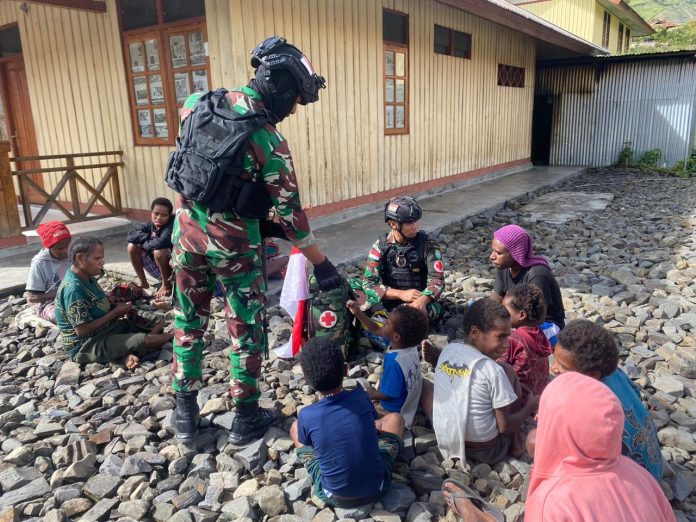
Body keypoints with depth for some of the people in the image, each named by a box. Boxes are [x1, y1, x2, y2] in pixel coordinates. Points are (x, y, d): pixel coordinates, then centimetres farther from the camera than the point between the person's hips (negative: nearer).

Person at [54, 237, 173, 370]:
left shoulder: (87, 278, 4)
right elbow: (82, 330, -26)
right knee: (143, 340, -24)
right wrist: (115, 313, -19)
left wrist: (117, 307, -5)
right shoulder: (73, 289, -25)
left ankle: (129, 354, -16)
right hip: (85, 347, -10)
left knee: (157, 322, 5)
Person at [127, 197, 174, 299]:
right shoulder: (150, 225, -2)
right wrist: (148, 237, -22)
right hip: (158, 269, 7)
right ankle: (143, 283, 6)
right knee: (132, 247, -5)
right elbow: (131, 235, -9)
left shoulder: (172, 224, -22)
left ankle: (167, 285, -10)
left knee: (159, 251, -34)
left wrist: (144, 243, -18)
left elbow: (162, 242, -37)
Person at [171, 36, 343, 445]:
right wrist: (323, 264, -5)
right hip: (234, 243, -5)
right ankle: (247, 418, 24)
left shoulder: (200, 102, 0)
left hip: (187, 231, 6)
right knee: (246, 329, 11)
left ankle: (186, 414, 31)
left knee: (189, 323, 18)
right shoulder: (268, 139, -16)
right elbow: (289, 211, -13)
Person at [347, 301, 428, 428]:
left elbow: (388, 395, -26)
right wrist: (358, 313, -5)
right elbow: (377, 330, 0)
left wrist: (371, 394, -7)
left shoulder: (394, 361, -37)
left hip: (395, 415, -8)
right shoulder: (410, 346, -14)